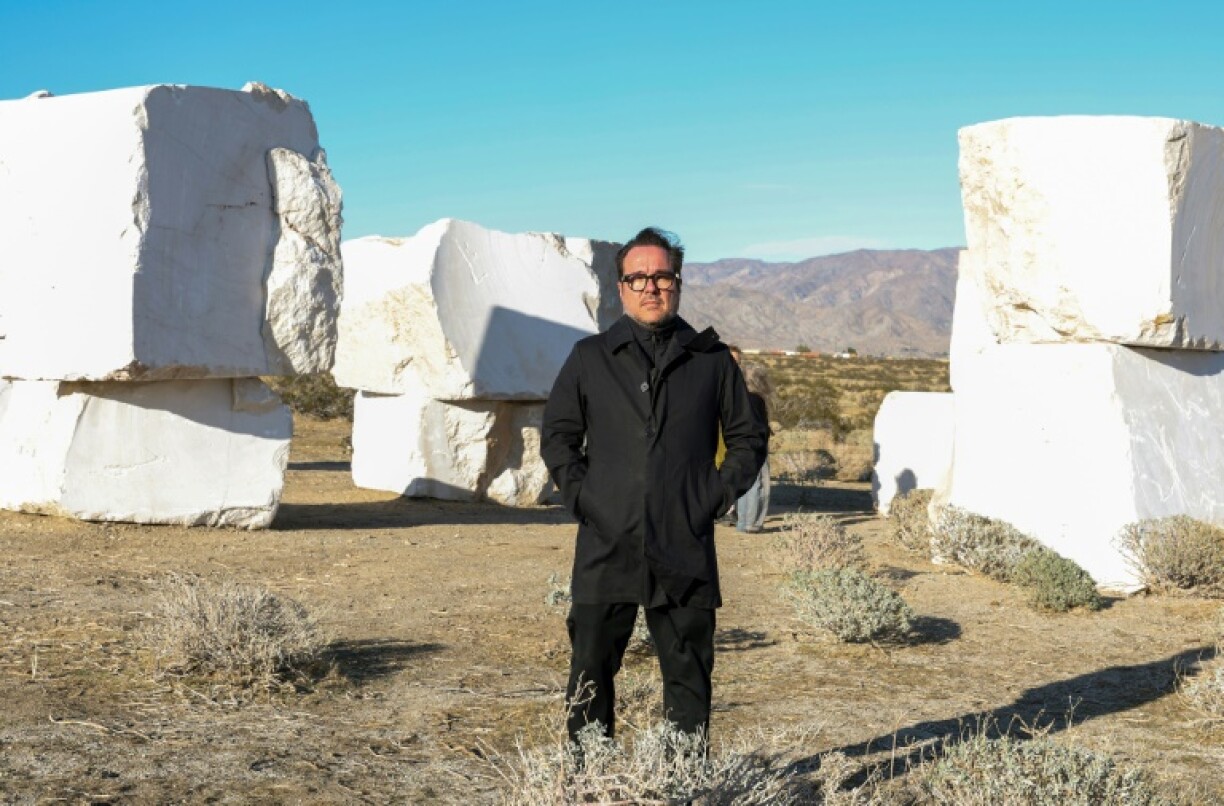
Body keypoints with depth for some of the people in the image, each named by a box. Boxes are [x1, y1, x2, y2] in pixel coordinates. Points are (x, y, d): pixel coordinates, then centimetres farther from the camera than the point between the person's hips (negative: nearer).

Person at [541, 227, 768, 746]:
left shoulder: (711, 361, 9)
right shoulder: (590, 358, 10)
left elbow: (749, 438, 15)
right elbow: (557, 434, 15)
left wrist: (718, 495, 1)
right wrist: (578, 494, 0)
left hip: (685, 552, 0)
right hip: (605, 550, 0)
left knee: (689, 674, 5)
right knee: (590, 673, 4)